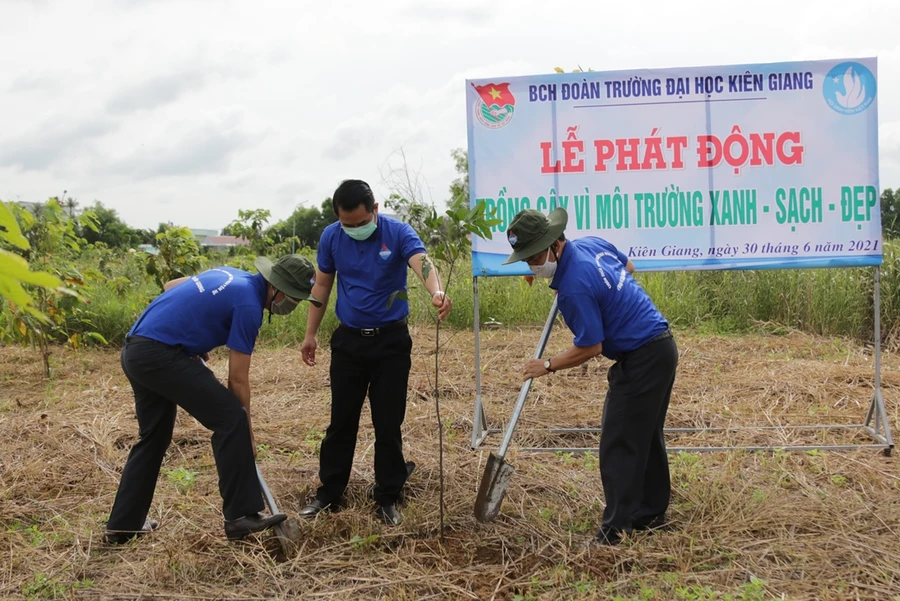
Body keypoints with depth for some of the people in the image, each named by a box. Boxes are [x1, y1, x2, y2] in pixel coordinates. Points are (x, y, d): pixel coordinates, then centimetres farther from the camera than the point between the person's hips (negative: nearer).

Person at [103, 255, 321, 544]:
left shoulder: (232, 275, 15)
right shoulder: (248, 304, -11)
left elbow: (170, 286, 27)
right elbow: (237, 378, -7)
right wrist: (247, 432, 2)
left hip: (134, 352, 10)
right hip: (161, 354, -10)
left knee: (153, 438, 19)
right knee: (230, 420, -9)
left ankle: (122, 525, 25)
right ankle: (242, 514, -6)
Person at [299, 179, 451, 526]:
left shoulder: (398, 233, -14)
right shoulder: (331, 237, -3)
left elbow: (423, 263, -32)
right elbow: (322, 285, 8)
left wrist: (436, 292, -54)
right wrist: (310, 334, 8)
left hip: (391, 341, -2)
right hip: (348, 340, 3)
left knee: (388, 423, 3)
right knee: (341, 421, 9)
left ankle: (387, 499, 15)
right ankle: (329, 493, 22)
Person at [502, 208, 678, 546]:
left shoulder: (574, 286, -24)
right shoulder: (591, 243, 3)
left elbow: (589, 348, -17)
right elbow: (628, 268, 23)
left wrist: (547, 366, -5)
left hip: (640, 359, -10)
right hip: (662, 345, 10)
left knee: (619, 444, -4)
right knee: (646, 436, 18)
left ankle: (616, 529, 1)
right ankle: (651, 513, 28)